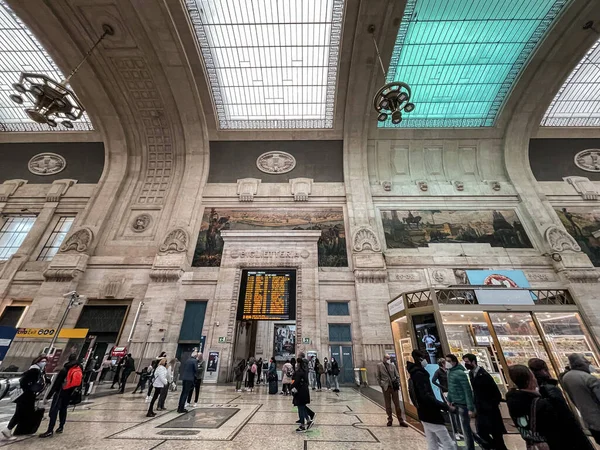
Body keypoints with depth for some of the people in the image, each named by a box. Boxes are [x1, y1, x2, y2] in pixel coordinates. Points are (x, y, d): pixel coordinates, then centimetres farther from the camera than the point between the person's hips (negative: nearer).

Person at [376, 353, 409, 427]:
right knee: (388, 405, 8)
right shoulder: (379, 365, -3)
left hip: (394, 386, 2)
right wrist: (381, 385, -3)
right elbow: (377, 376, 1)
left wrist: (398, 384, -1)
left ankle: (401, 420, 17)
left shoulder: (392, 365, 4)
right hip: (386, 387, -1)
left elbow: (397, 375, 8)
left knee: (397, 404, 7)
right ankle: (389, 420, 23)